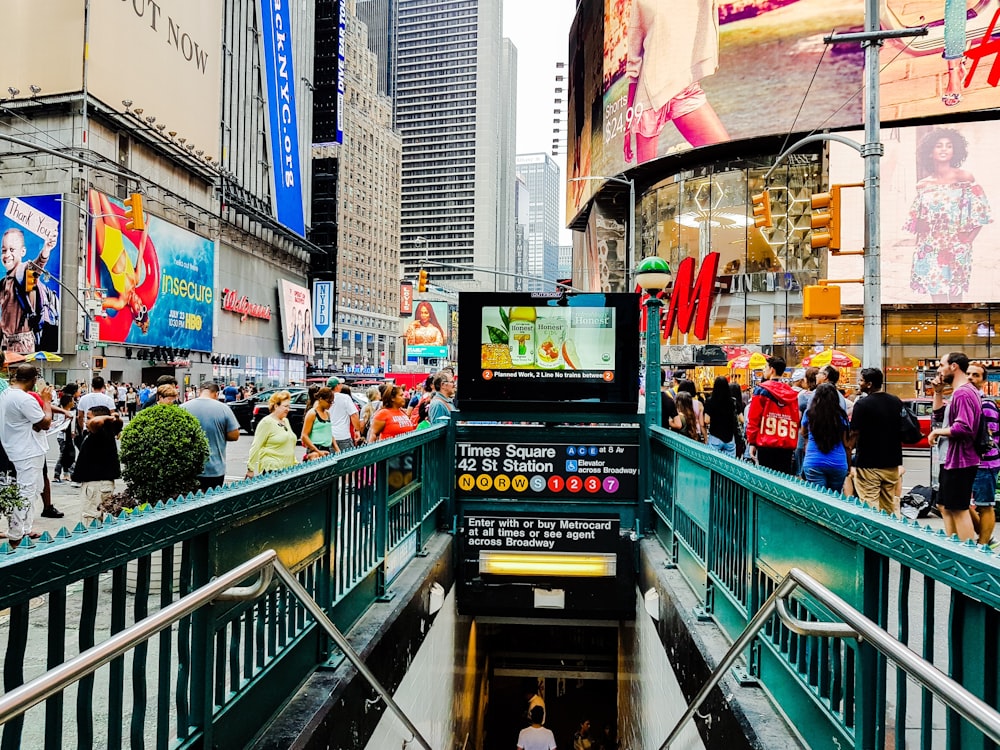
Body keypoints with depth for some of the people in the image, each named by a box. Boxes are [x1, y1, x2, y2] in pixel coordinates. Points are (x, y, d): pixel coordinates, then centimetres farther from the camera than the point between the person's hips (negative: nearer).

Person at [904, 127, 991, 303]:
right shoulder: (923, 185, 6)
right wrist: (919, 252, 8)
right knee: (937, 298, 4)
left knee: (955, 298, 3)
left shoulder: (964, 178, -2)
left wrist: (966, 243, -9)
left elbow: (979, 216, -2)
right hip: (930, 252, 2)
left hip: (955, 251, -2)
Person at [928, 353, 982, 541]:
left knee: (959, 510, -4)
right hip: (952, 460, 11)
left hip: (959, 462, -11)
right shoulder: (967, 391, 15)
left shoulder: (962, 393, -20)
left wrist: (937, 432, -15)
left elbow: (963, 428, -30)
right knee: (945, 506, 19)